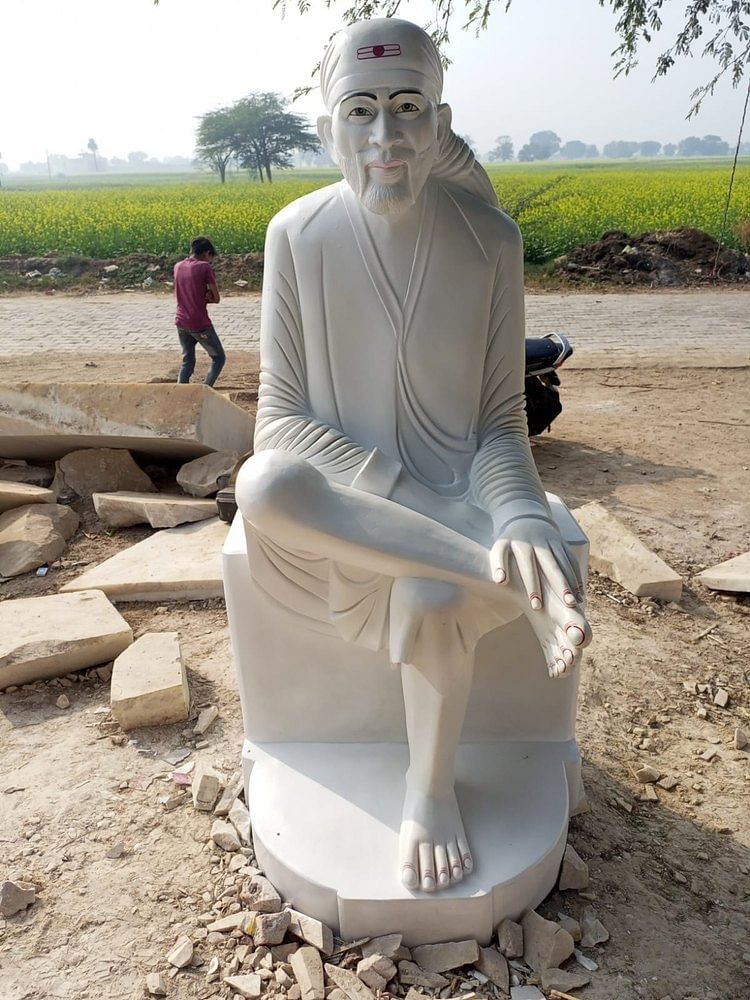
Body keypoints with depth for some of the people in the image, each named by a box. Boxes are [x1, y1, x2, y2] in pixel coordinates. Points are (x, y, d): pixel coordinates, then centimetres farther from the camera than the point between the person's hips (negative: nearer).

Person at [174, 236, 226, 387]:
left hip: (181, 323, 6)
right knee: (219, 358, 9)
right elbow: (216, 298, -8)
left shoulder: (178, 266, 8)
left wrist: (203, 296, 1)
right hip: (200, 324, -6)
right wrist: (206, 298, 8)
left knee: (187, 361, 17)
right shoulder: (204, 267, -10)